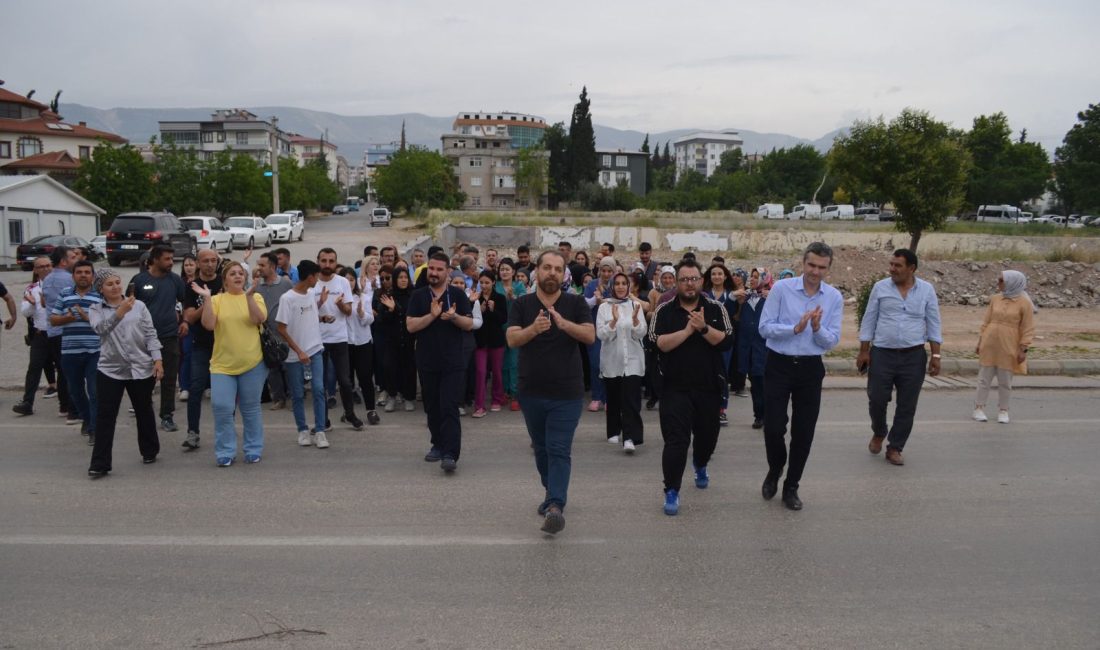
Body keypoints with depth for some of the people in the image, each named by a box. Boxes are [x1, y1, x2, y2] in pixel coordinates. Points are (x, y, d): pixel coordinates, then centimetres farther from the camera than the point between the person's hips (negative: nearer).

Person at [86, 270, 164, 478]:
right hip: (109, 369, -1)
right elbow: (101, 328, -18)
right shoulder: (96, 310, 3)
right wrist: (120, 311, -30)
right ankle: (100, 464, 1)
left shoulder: (139, 305, 3)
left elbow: (151, 334, 2)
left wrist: (157, 360, -5)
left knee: (144, 412, 14)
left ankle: (149, 451, 31)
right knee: (105, 416, -3)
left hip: (141, 368, 1)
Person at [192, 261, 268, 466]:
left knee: (251, 409, 9)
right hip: (222, 364, 0)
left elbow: (258, 319, -13)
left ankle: (253, 450, 21)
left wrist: (249, 296, -21)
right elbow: (208, 325, -9)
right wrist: (206, 298, -14)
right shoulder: (217, 300, 3)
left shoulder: (256, 297, 3)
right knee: (222, 408, -4)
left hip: (252, 363, 0)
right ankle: (225, 452, 10)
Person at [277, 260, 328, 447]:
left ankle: (319, 431, -1)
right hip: (295, 355, -4)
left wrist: (323, 318, 8)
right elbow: (281, 328, -12)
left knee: (318, 389, -6)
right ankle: (303, 430, 20)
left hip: (315, 350, 4)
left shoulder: (312, 294, 6)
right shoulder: (287, 298, -13)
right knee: (298, 394, 6)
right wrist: (299, 351, -15)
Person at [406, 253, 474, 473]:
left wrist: (454, 316, -20)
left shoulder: (458, 295, 4)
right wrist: (432, 315, -18)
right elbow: (410, 326, -4)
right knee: (432, 407, 12)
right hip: (427, 362, 2)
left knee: (449, 408, -9)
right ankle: (438, 445, 28)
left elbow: (469, 324, 0)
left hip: (453, 362, -2)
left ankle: (450, 454, -13)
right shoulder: (418, 296, 5)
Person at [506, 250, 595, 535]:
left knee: (559, 451, -9)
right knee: (541, 449, 17)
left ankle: (557, 505, -14)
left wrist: (564, 323, -31)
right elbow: (512, 339, -12)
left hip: (567, 393, -3)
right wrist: (533, 328, -33)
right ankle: (551, 492, 36)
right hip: (531, 392, 3)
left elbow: (590, 336, -14)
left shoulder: (576, 303, 0)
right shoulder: (522, 304, 2)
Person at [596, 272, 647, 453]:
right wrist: (614, 321, -23)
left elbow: (641, 334, -2)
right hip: (611, 360, 1)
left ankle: (630, 437, -17)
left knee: (631, 400, -11)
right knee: (613, 398, 10)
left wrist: (635, 318, -20)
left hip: (632, 359, -1)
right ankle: (614, 432, 26)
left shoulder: (635, 305, 4)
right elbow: (601, 334, -7)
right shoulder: (604, 307, 2)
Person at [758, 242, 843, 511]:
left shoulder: (835, 297, 0)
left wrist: (817, 328, -20)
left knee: (803, 432, 8)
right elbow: (765, 327, -10)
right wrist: (795, 328, -22)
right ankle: (774, 471, 30)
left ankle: (791, 488, 25)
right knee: (773, 427, -2)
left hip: (810, 368, 2)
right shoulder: (781, 288, -7)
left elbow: (832, 341, 0)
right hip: (779, 365, -2)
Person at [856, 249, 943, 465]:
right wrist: (863, 351, 1)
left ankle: (894, 448, 18)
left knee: (907, 406, 4)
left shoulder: (927, 290, 2)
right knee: (877, 400, 3)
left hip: (913, 357, 1)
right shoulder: (880, 287, 0)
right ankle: (878, 433, 33)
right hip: (882, 354, 0)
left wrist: (936, 355, -1)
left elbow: (933, 324, 5)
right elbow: (869, 320, 4)